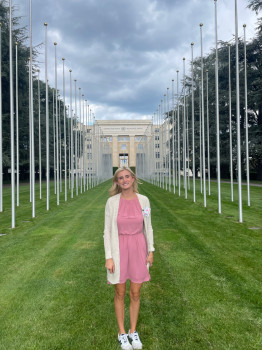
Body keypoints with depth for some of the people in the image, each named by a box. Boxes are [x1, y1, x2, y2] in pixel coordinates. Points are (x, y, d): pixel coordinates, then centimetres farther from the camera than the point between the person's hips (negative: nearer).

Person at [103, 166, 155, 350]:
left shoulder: (143, 200, -4)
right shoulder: (112, 202, -9)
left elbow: (147, 227, 5)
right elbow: (108, 230, -6)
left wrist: (151, 251, 4)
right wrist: (108, 257, -9)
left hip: (138, 249, 2)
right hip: (119, 250, -1)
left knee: (135, 294, 12)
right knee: (120, 294, 12)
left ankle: (133, 331, 34)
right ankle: (122, 332, 33)